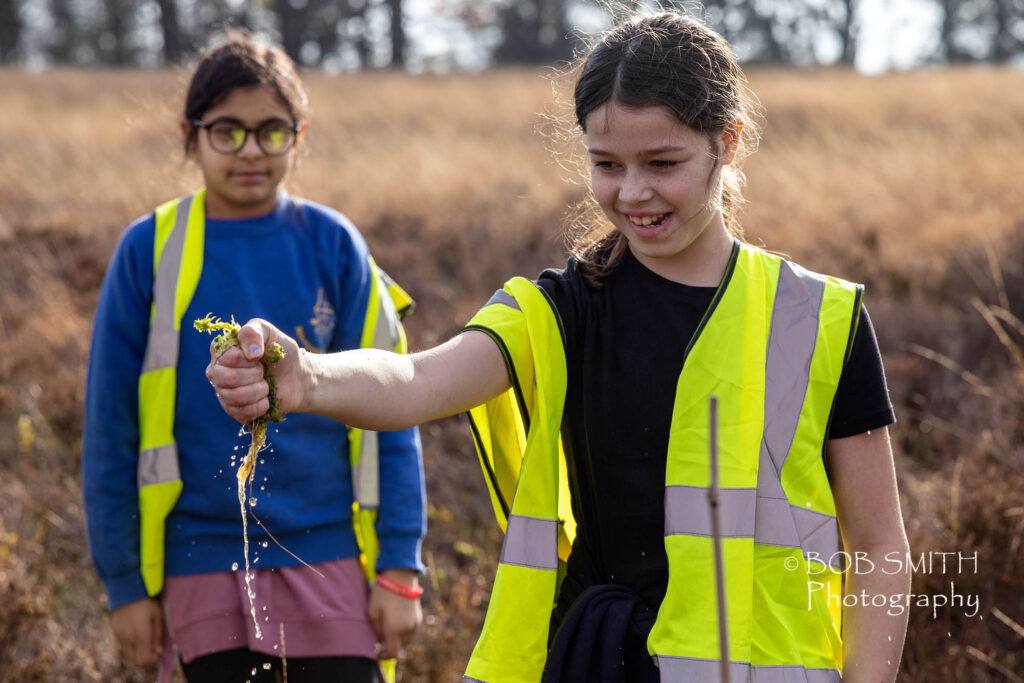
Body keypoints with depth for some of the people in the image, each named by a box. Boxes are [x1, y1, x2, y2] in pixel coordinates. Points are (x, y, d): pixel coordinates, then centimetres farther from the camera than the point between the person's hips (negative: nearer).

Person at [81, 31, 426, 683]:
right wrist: (126, 585, 2)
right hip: (206, 574, 0)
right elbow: (111, 430, 3)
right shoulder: (151, 251, -1)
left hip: (329, 566, 0)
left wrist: (400, 568, -3)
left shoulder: (331, 244, 0)